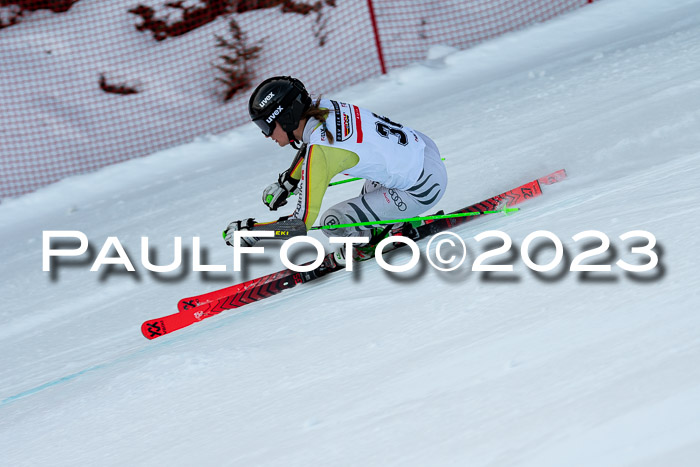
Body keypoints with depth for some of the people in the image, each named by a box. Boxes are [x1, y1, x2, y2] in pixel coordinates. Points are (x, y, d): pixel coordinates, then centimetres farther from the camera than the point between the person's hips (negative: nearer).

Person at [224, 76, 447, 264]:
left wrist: (246, 230, -12)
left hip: (421, 191, -9)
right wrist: (287, 182, 25)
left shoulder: (320, 152, -25)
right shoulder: (320, 107, -2)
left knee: (331, 221, -11)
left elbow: (301, 223, -21)